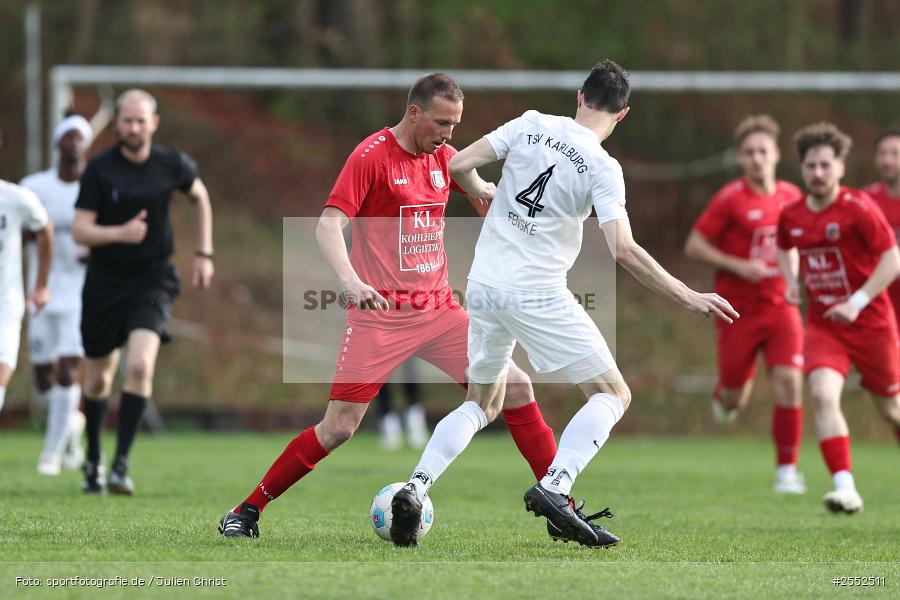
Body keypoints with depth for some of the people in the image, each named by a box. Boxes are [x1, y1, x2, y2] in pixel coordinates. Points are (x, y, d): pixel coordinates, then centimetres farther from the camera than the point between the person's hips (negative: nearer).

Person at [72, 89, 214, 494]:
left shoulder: (173, 165, -4)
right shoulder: (99, 169, -10)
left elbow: (200, 197, 18)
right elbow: (80, 230, -13)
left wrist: (204, 254, 13)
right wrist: (120, 233, -31)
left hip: (153, 281, 0)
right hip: (105, 282, 0)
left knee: (140, 365, -23)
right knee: (98, 380, 10)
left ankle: (121, 464, -19)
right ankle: (93, 459, 34)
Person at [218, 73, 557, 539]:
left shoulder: (444, 157, 10)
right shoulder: (371, 156, -9)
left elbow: (489, 202, 27)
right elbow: (328, 225, -18)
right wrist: (350, 279, -35)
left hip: (439, 309, 6)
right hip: (379, 316, -6)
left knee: (516, 388, -3)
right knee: (338, 427, -9)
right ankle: (248, 510, 6)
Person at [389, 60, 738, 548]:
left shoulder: (530, 125, 2)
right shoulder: (603, 168, -9)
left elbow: (459, 166, 2)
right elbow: (624, 251, -18)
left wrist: (484, 193, 24)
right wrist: (688, 297, -12)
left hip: (483, 285, 5)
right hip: (538, 295, -5)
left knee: (482, 403, 23)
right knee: (612, 395, 5)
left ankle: (415, 488, 2)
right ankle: (553, 489, -17)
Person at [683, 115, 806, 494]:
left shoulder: (791, 196, 5)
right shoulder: (730, 198, -9)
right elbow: (694, 246, -8)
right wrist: (739, 266, -17)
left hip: (781, 308, 2)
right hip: (738, 310, -2)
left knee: (789, 382, -15)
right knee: (734, 397, 7)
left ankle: (787, 469, -6)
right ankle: (724, 398, 47)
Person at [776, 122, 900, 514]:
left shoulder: (858, 209, -14)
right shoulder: (791, 215, 2)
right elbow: (785, 250, 25)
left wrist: (858, 301, -24)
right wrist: (792, 282, 5)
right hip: (822, 324, 3)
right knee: (823, 394, -22)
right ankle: (845, 488, -27)